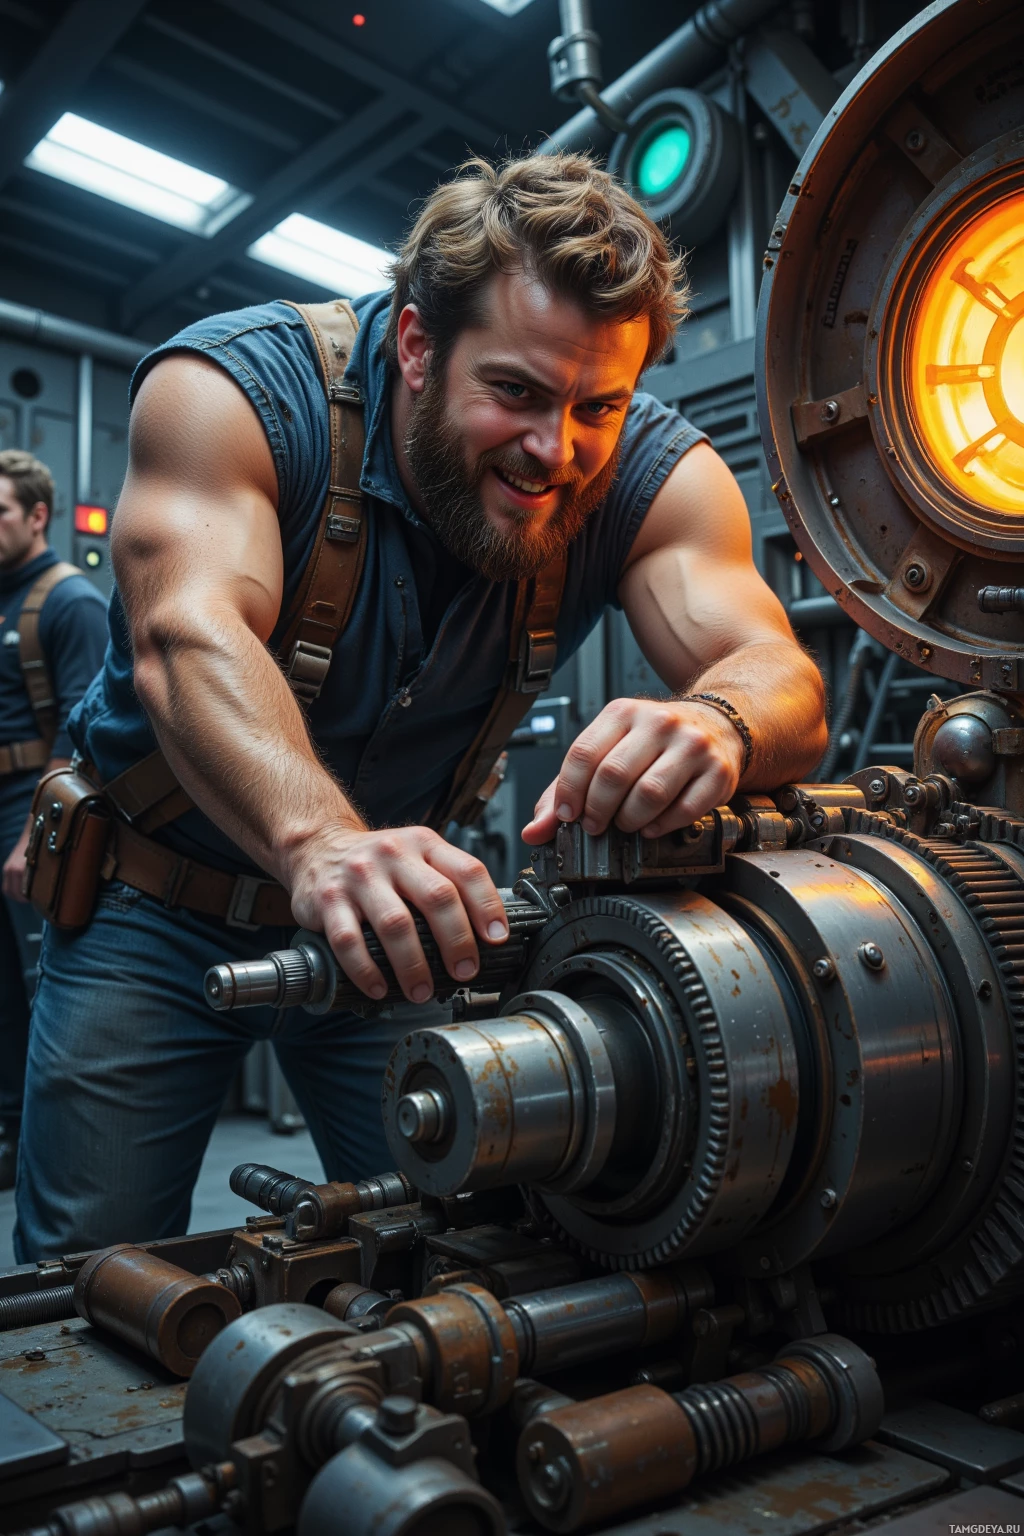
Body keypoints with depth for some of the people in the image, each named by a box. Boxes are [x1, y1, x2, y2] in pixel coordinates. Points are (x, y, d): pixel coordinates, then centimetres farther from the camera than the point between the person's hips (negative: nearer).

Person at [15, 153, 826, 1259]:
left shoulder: (649, 471, -14)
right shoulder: (234, 387, -22)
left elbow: (780, 676, -25)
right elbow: (189, 637, -37)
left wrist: (719, 726, -50)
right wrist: (319, 836, -56)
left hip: (402, 912, 3)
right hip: (157, 906, -2)